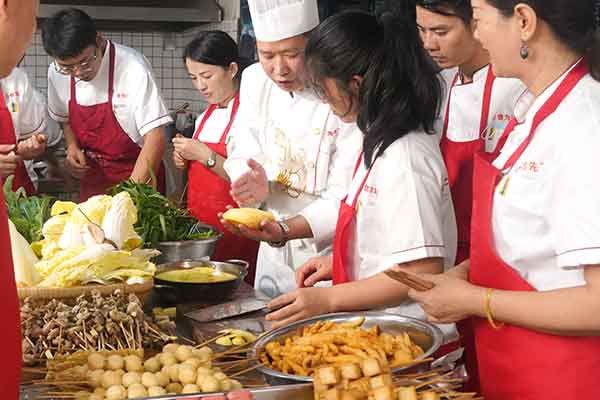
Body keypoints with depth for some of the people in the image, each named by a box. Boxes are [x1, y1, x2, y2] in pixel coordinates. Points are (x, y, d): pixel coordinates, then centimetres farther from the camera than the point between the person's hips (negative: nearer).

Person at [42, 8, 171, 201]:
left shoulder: (132, 67, -23)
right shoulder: (57, 73, -7)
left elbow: (155, 137, -25)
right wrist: (72, 146, -6)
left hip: (138, 176, -4)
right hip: (92, 178, 5)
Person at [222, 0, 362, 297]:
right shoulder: (255, 80, -1)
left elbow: (344, 200, -22)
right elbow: (243, 158, 2)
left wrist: (284, 229, -36)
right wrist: (256, 185, -22)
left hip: (331, 253, -5)